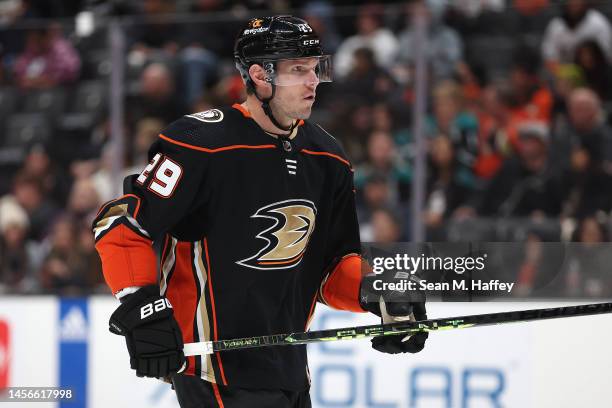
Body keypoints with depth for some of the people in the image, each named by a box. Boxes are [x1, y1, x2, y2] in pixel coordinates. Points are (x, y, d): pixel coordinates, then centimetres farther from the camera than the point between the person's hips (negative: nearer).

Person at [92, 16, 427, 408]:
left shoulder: (328, 158, 7)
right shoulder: (203, 144, -16)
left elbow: (334, 261, 14)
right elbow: (121, 222, -15)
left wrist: (372, 292, -5)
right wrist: (141, 309, -23)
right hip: (213, 372, -8)